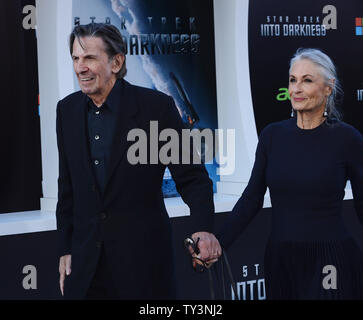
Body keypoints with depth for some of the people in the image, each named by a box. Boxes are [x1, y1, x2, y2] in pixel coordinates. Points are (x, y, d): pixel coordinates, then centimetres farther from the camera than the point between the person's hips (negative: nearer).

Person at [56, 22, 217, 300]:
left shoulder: (156, 106, -10)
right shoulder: (67, 109, 4)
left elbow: (192, 177, -7)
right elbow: (68, 187, 11)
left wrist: (203, 230, -23)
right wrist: (65, 249, 10)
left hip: (143, 256, -4)